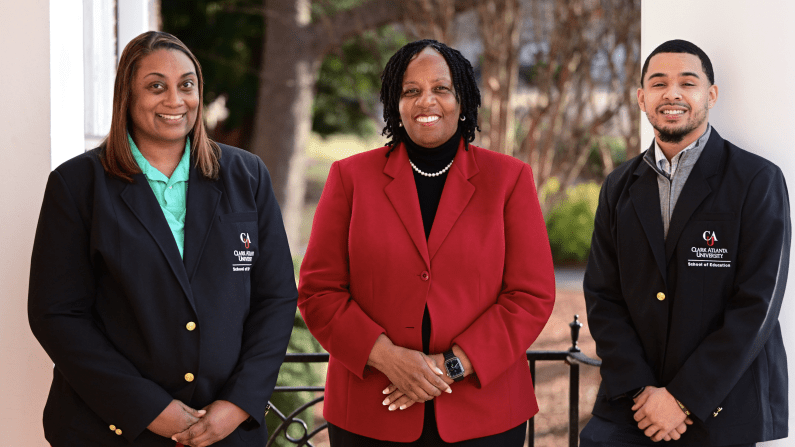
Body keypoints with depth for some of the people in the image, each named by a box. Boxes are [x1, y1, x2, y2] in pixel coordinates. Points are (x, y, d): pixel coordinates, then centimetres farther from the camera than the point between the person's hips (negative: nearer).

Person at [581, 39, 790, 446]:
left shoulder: (758, 180, -5)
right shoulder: (619, 188, 9)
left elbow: (757, 305, -11)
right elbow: (603, 296, 4)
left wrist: (684, 398, -14)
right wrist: (640, 390, -9)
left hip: (722, 409, -3)